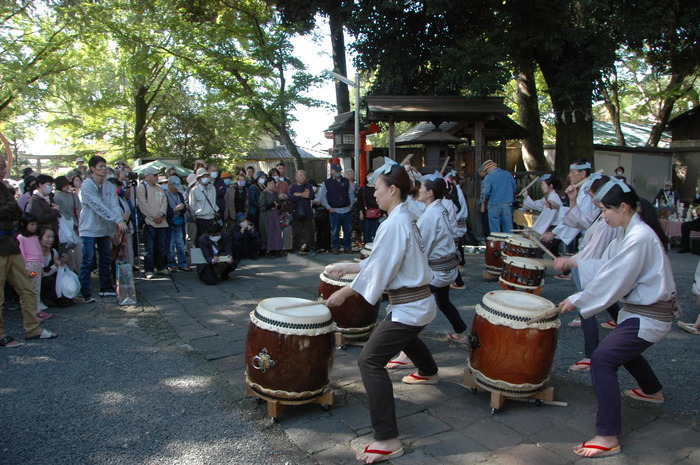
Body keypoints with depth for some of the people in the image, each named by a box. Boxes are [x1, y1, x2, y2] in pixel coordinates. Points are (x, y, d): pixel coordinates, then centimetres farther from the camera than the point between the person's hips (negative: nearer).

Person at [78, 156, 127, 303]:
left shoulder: (110, 187, 7)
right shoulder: (87, 186, -13)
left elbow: (115, 205, -5)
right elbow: (98, 207, -21)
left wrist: (121, 219, -24)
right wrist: (117, 220, -27)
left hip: (105, 229, 7)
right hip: (89, 229, -6)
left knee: (105, 259, 14)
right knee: (87, 262, -4)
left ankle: (106, 288, 25)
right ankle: (86, 293, 1)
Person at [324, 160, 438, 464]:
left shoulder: (394, 224, -21)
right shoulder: (406, 219, 10)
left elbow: (378, 270, -21)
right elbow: (381, 262, 15)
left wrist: (343, 293, -11)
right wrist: (346, 267, 14)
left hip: (408, 307, -11)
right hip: (420, 302, 11)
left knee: (370, 361, -12)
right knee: (404, 334, 39)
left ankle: (388, 441, -11)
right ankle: (428, 373, 67)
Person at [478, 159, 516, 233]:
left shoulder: (488, 177, -9)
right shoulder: (508, 174, 7)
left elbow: (486, 193, -12)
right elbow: (514, 189, 13)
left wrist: (483, 204, 2)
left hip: (494, 206, -4)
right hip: (507, 206, 4)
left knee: (495, 231, 3)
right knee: (508, 229, 9)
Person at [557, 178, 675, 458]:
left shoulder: (639, 237, -24)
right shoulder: (631, 232, 7)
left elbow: (614, 280, -25)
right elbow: (608, 267, 11)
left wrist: (577, 301, -17)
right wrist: (575, 263, 1)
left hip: (648, 317, -11)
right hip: (641, 309, 11)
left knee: (603, 359, -20)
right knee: (623, 348, 33)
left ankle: (608, 438, -15)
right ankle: (652, 392, 60)